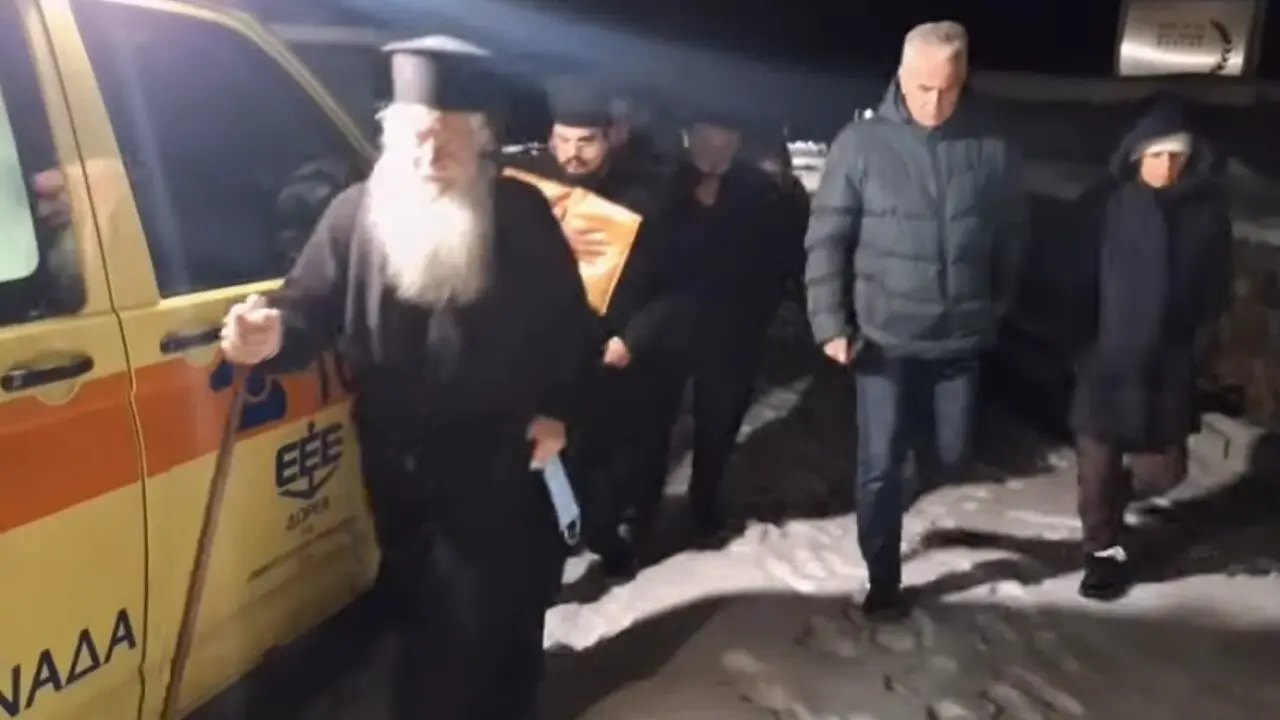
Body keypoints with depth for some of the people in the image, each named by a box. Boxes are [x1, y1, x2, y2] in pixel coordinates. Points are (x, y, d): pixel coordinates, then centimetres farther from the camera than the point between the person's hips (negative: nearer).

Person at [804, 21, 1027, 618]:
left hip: (960, 337, 2)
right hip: (884, 336, -2)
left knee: (948, 454, 14)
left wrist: (996, 309, 10)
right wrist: (830, 323, -11)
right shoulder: (860, 144, -8)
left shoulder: (992, 150, -4)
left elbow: (1012, 237, 7)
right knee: (881, 464, 3)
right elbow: (826, 239, -6)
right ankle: (883, 581, 20)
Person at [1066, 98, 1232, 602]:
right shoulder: (1104, 204, -8)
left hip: (1169, 365, 2)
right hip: (1105, 358, -1)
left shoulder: (1208, 209, -3)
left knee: (1161, 470, 7)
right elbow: (1079, 279, -4)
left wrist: (1194, 346, -2)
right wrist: (1082, 344, -8)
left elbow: (1216, 289, 5)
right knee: (1097, 462, 4)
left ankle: (1118, 489, 40)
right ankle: (1104, 549, 24)